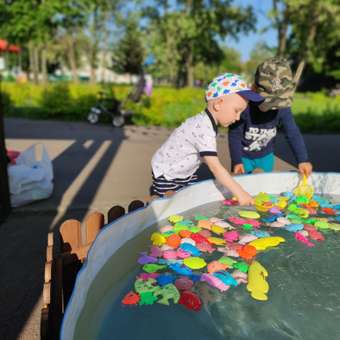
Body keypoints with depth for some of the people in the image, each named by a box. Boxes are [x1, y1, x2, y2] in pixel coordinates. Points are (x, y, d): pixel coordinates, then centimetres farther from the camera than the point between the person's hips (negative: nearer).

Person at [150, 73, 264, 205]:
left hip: (185, 174, 9)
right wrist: (240, 193, -36)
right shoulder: (203, 129, -34)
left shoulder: (205, 122, -5)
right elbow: (215, 168, -38)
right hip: (166, 175, -9)